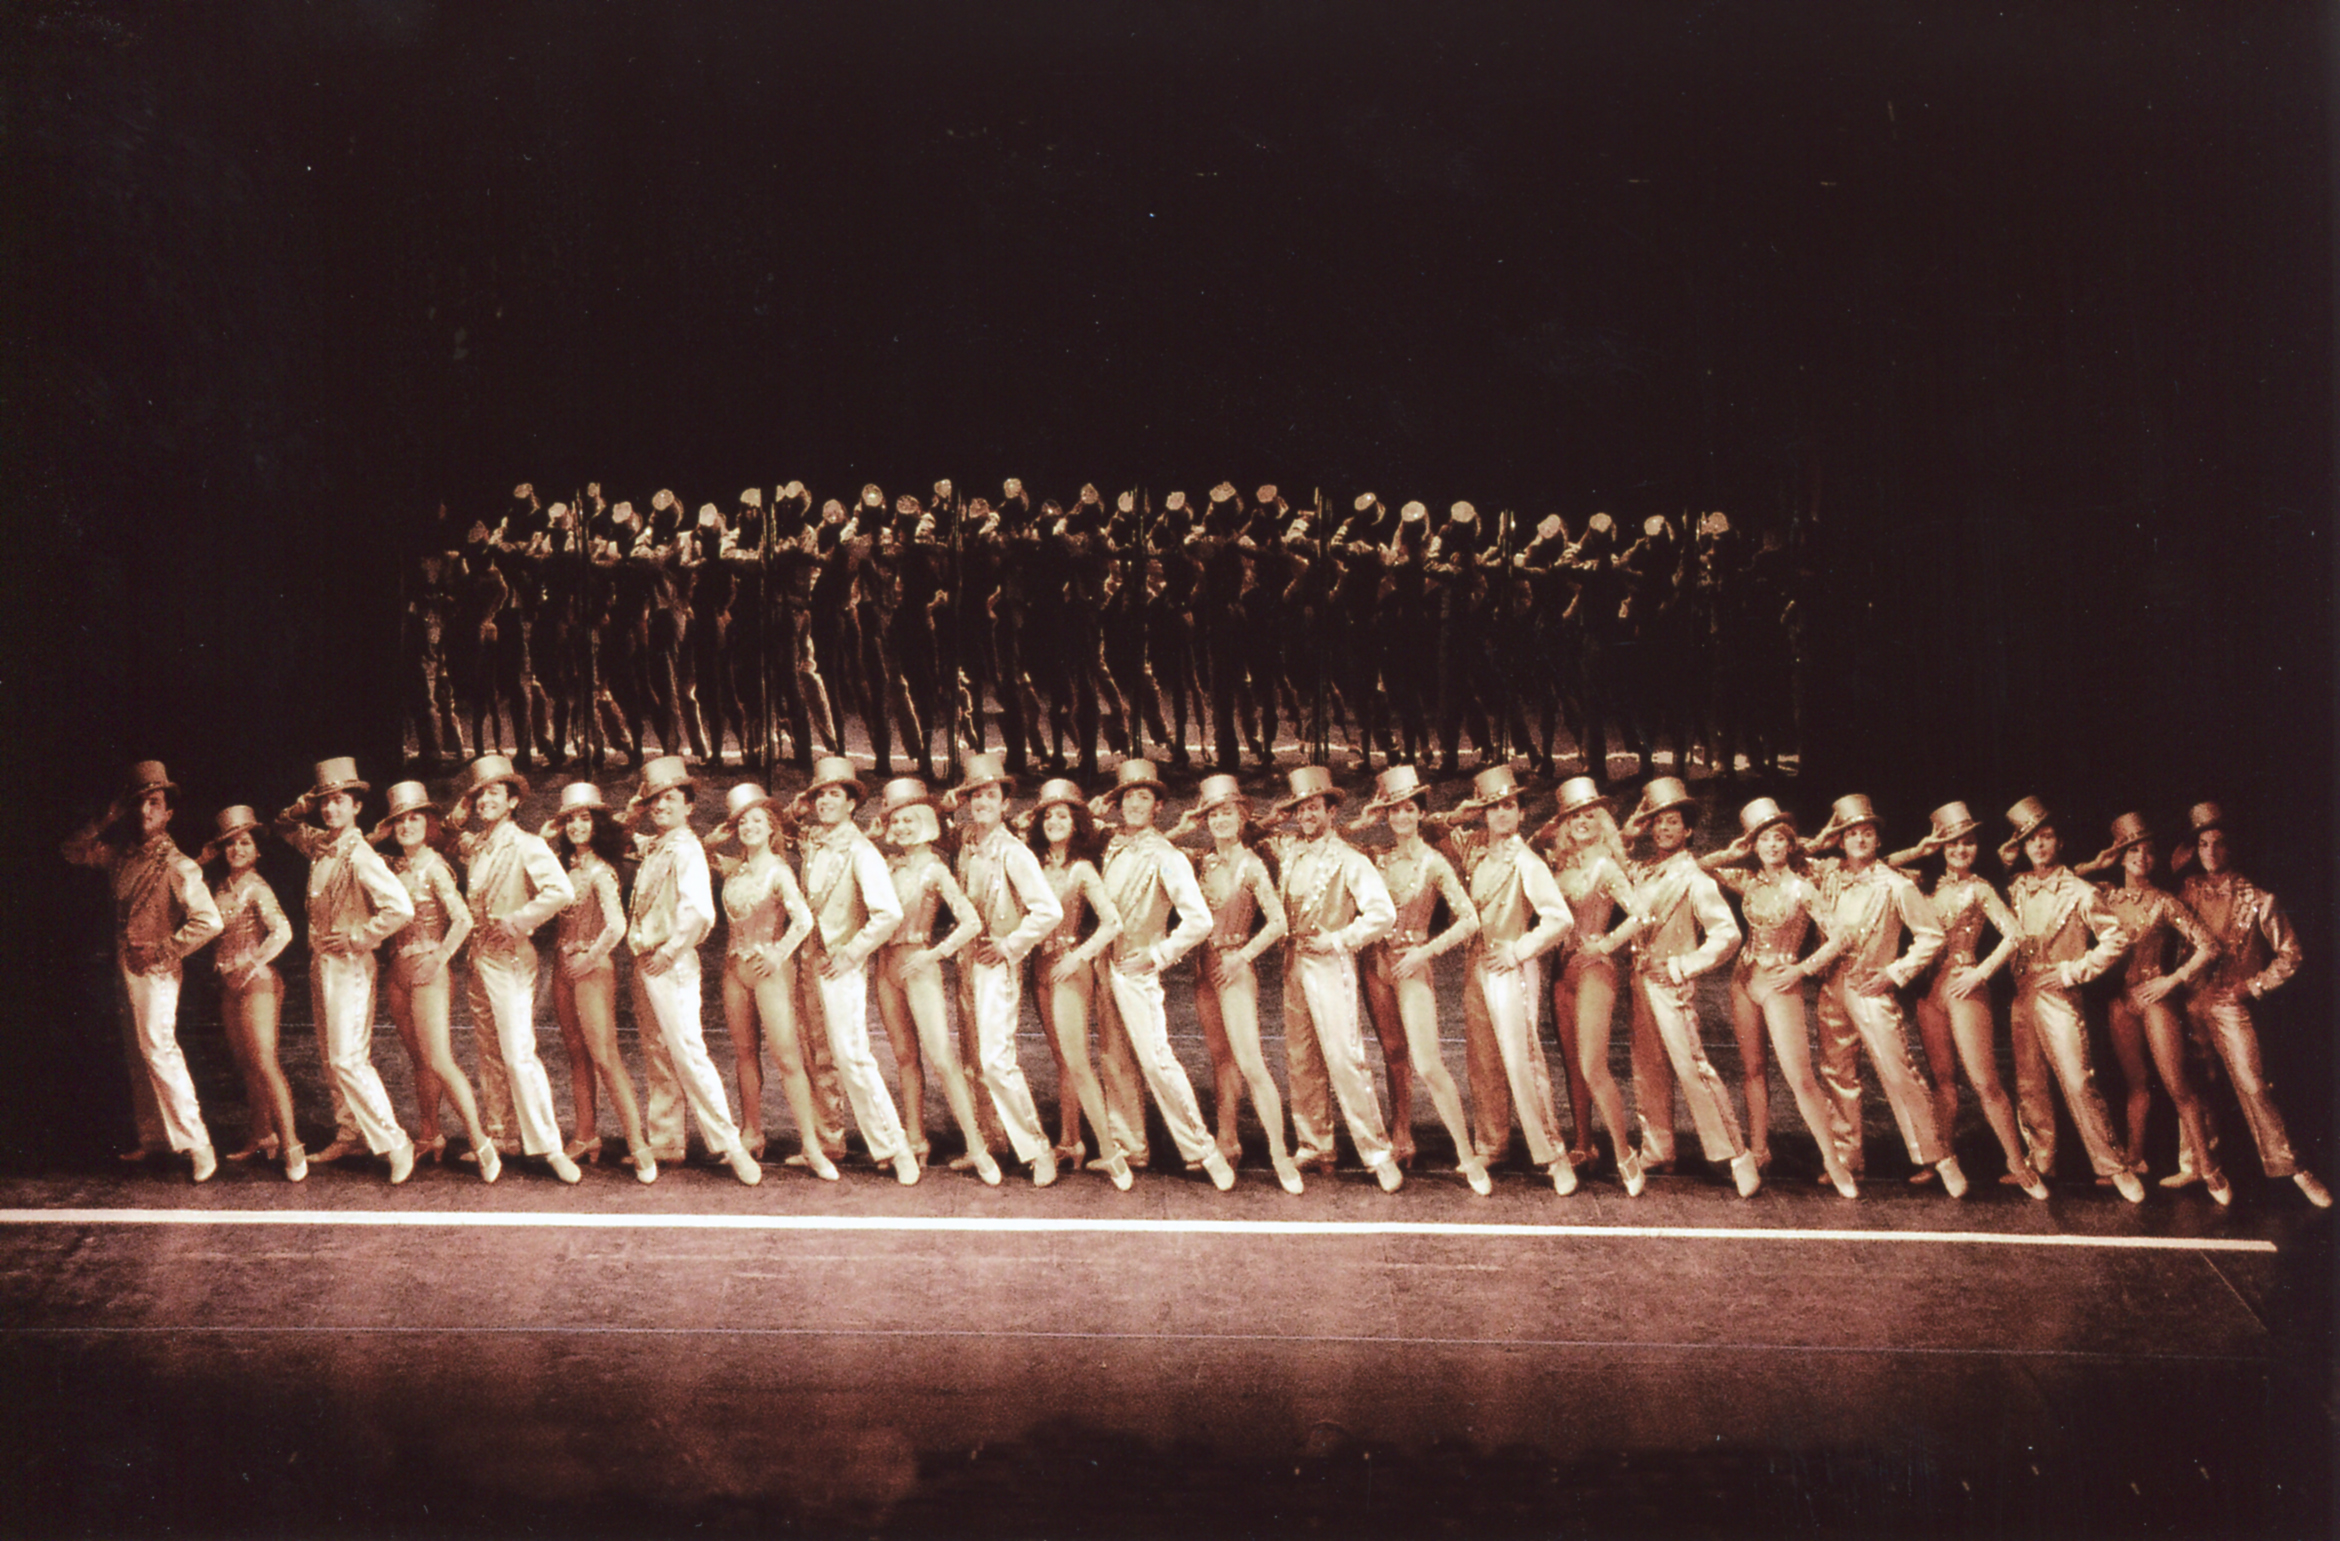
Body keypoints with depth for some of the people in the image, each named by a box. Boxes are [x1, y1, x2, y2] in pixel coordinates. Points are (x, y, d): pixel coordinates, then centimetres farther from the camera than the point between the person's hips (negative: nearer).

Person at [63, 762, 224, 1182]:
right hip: (127, 969, 8)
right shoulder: (123, 853, 7)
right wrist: (104, 821, 3)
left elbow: (209, 920, -21)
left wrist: (163, 951, -16)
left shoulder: (176, 865, -14)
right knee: (138, 1053, 13)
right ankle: (152, 1137, 22)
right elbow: (74, 852, 19)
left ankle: (197, 1145, -12)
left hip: (154, 971, -8)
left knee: (158, 1051, -13)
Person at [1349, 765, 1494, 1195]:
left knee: (1428, 1064, -13)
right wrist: (1361, 823, 6)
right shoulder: (1378, 859, 7)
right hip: (1376, 962, 4)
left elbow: (1469, 920, -8)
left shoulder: (1433, 863, -4)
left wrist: (1424, 951, -13)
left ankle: (1468, 1157, -8)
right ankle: (1400, 1143, 23)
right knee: (1394, 1058, 12)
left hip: (1413, 968, -4)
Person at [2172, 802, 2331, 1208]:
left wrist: (2253, 985, -5)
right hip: (2190, 1003, 3)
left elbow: (2289, 954, 2)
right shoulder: (2189, 890, 8)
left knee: (2253, 1086, -9)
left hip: (2230, 1005, -3)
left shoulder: (2257, 899, 0)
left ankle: (2293, 1170, -4)